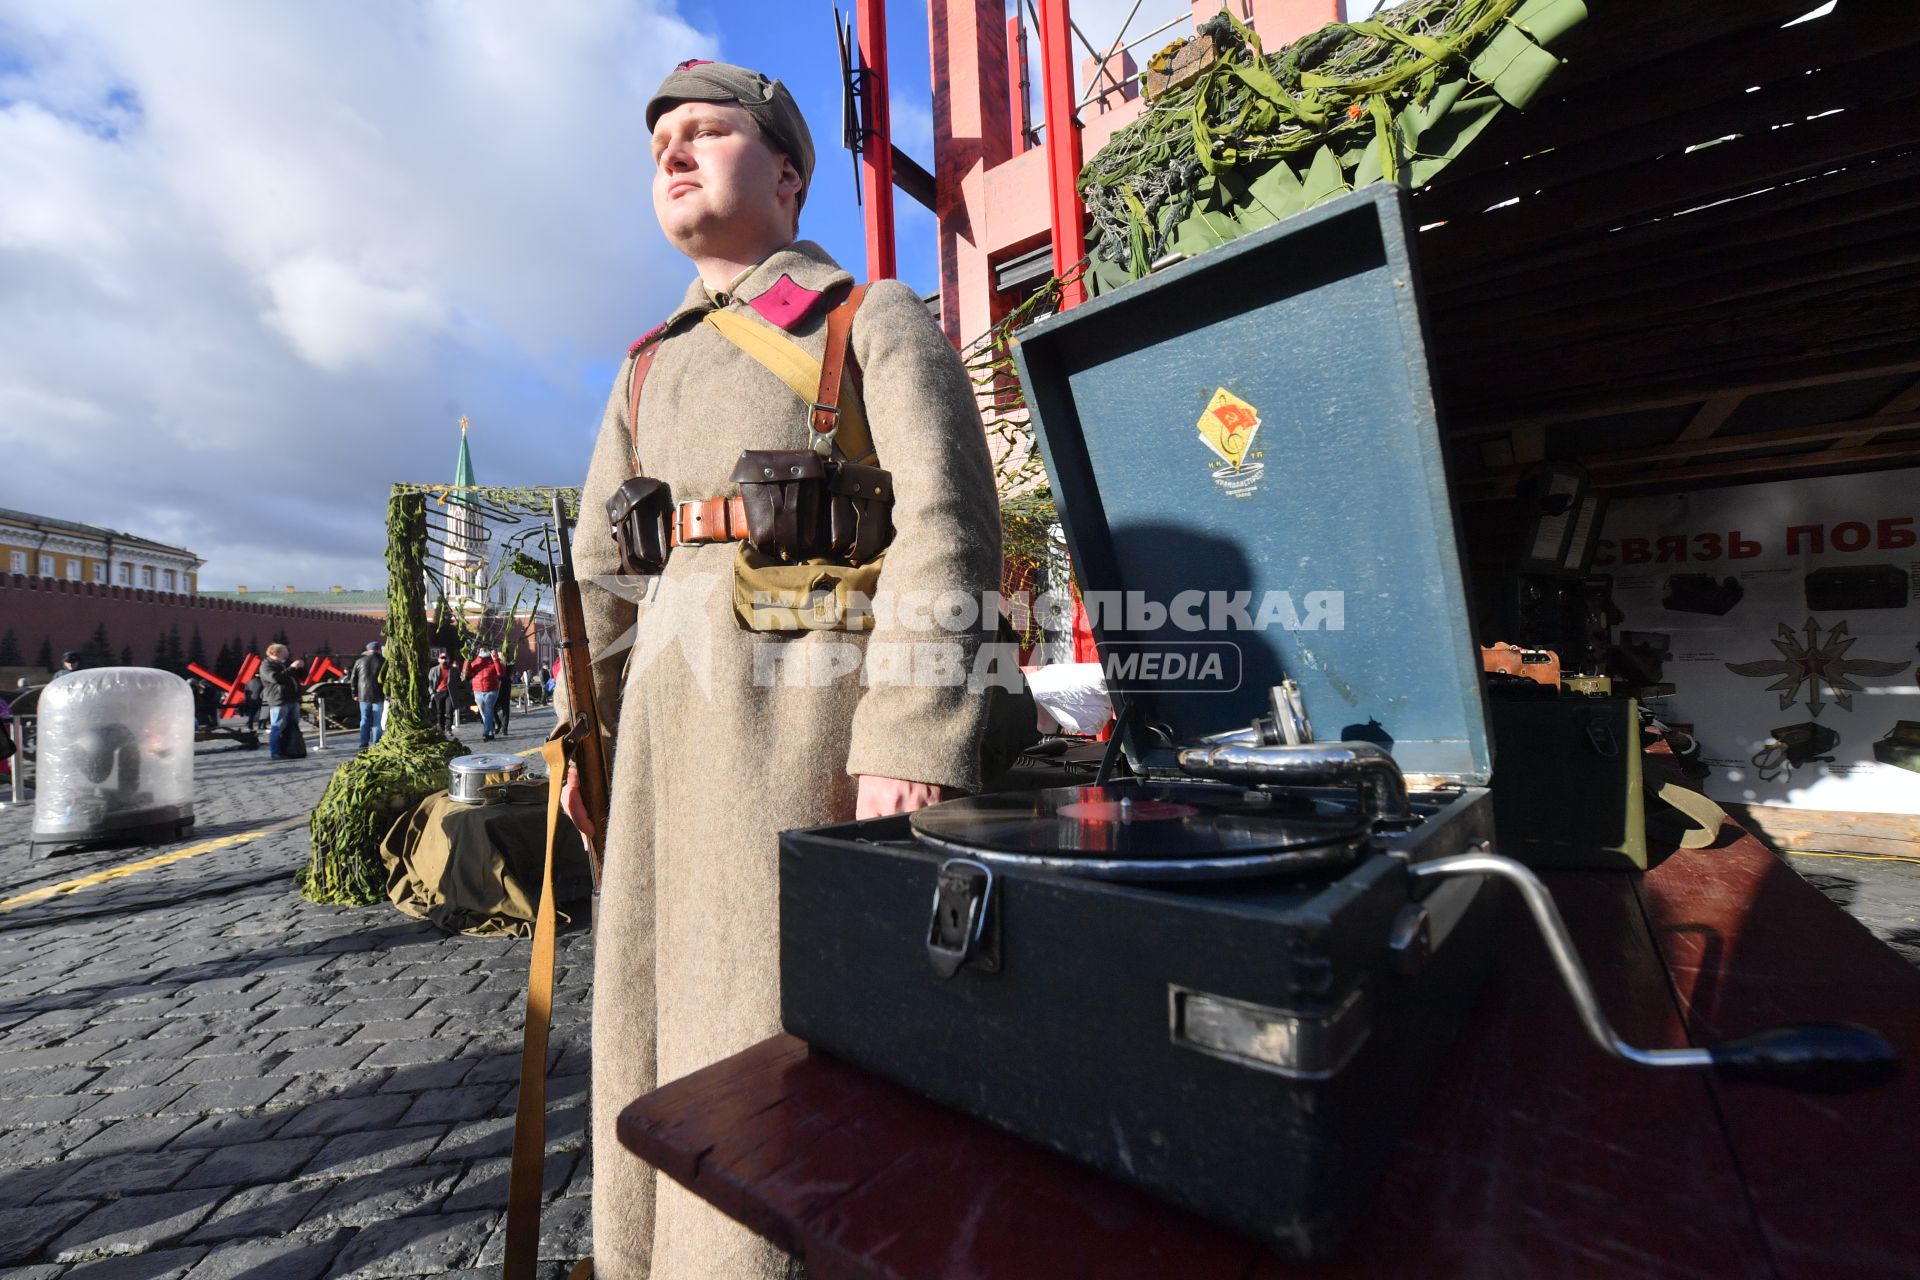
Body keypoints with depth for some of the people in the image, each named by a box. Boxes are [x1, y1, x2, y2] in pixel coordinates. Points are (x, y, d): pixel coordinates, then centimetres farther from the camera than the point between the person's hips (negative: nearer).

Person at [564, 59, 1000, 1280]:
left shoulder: (877, 318, 3)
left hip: (811, 706, -6)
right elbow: (602, 567, 21)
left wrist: (909, 743, -21)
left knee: (795, 1027, -2)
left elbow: (948, 530, -11)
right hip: (674, 720, 7)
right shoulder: (651, 366, 21)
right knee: (661, 1009, 15)